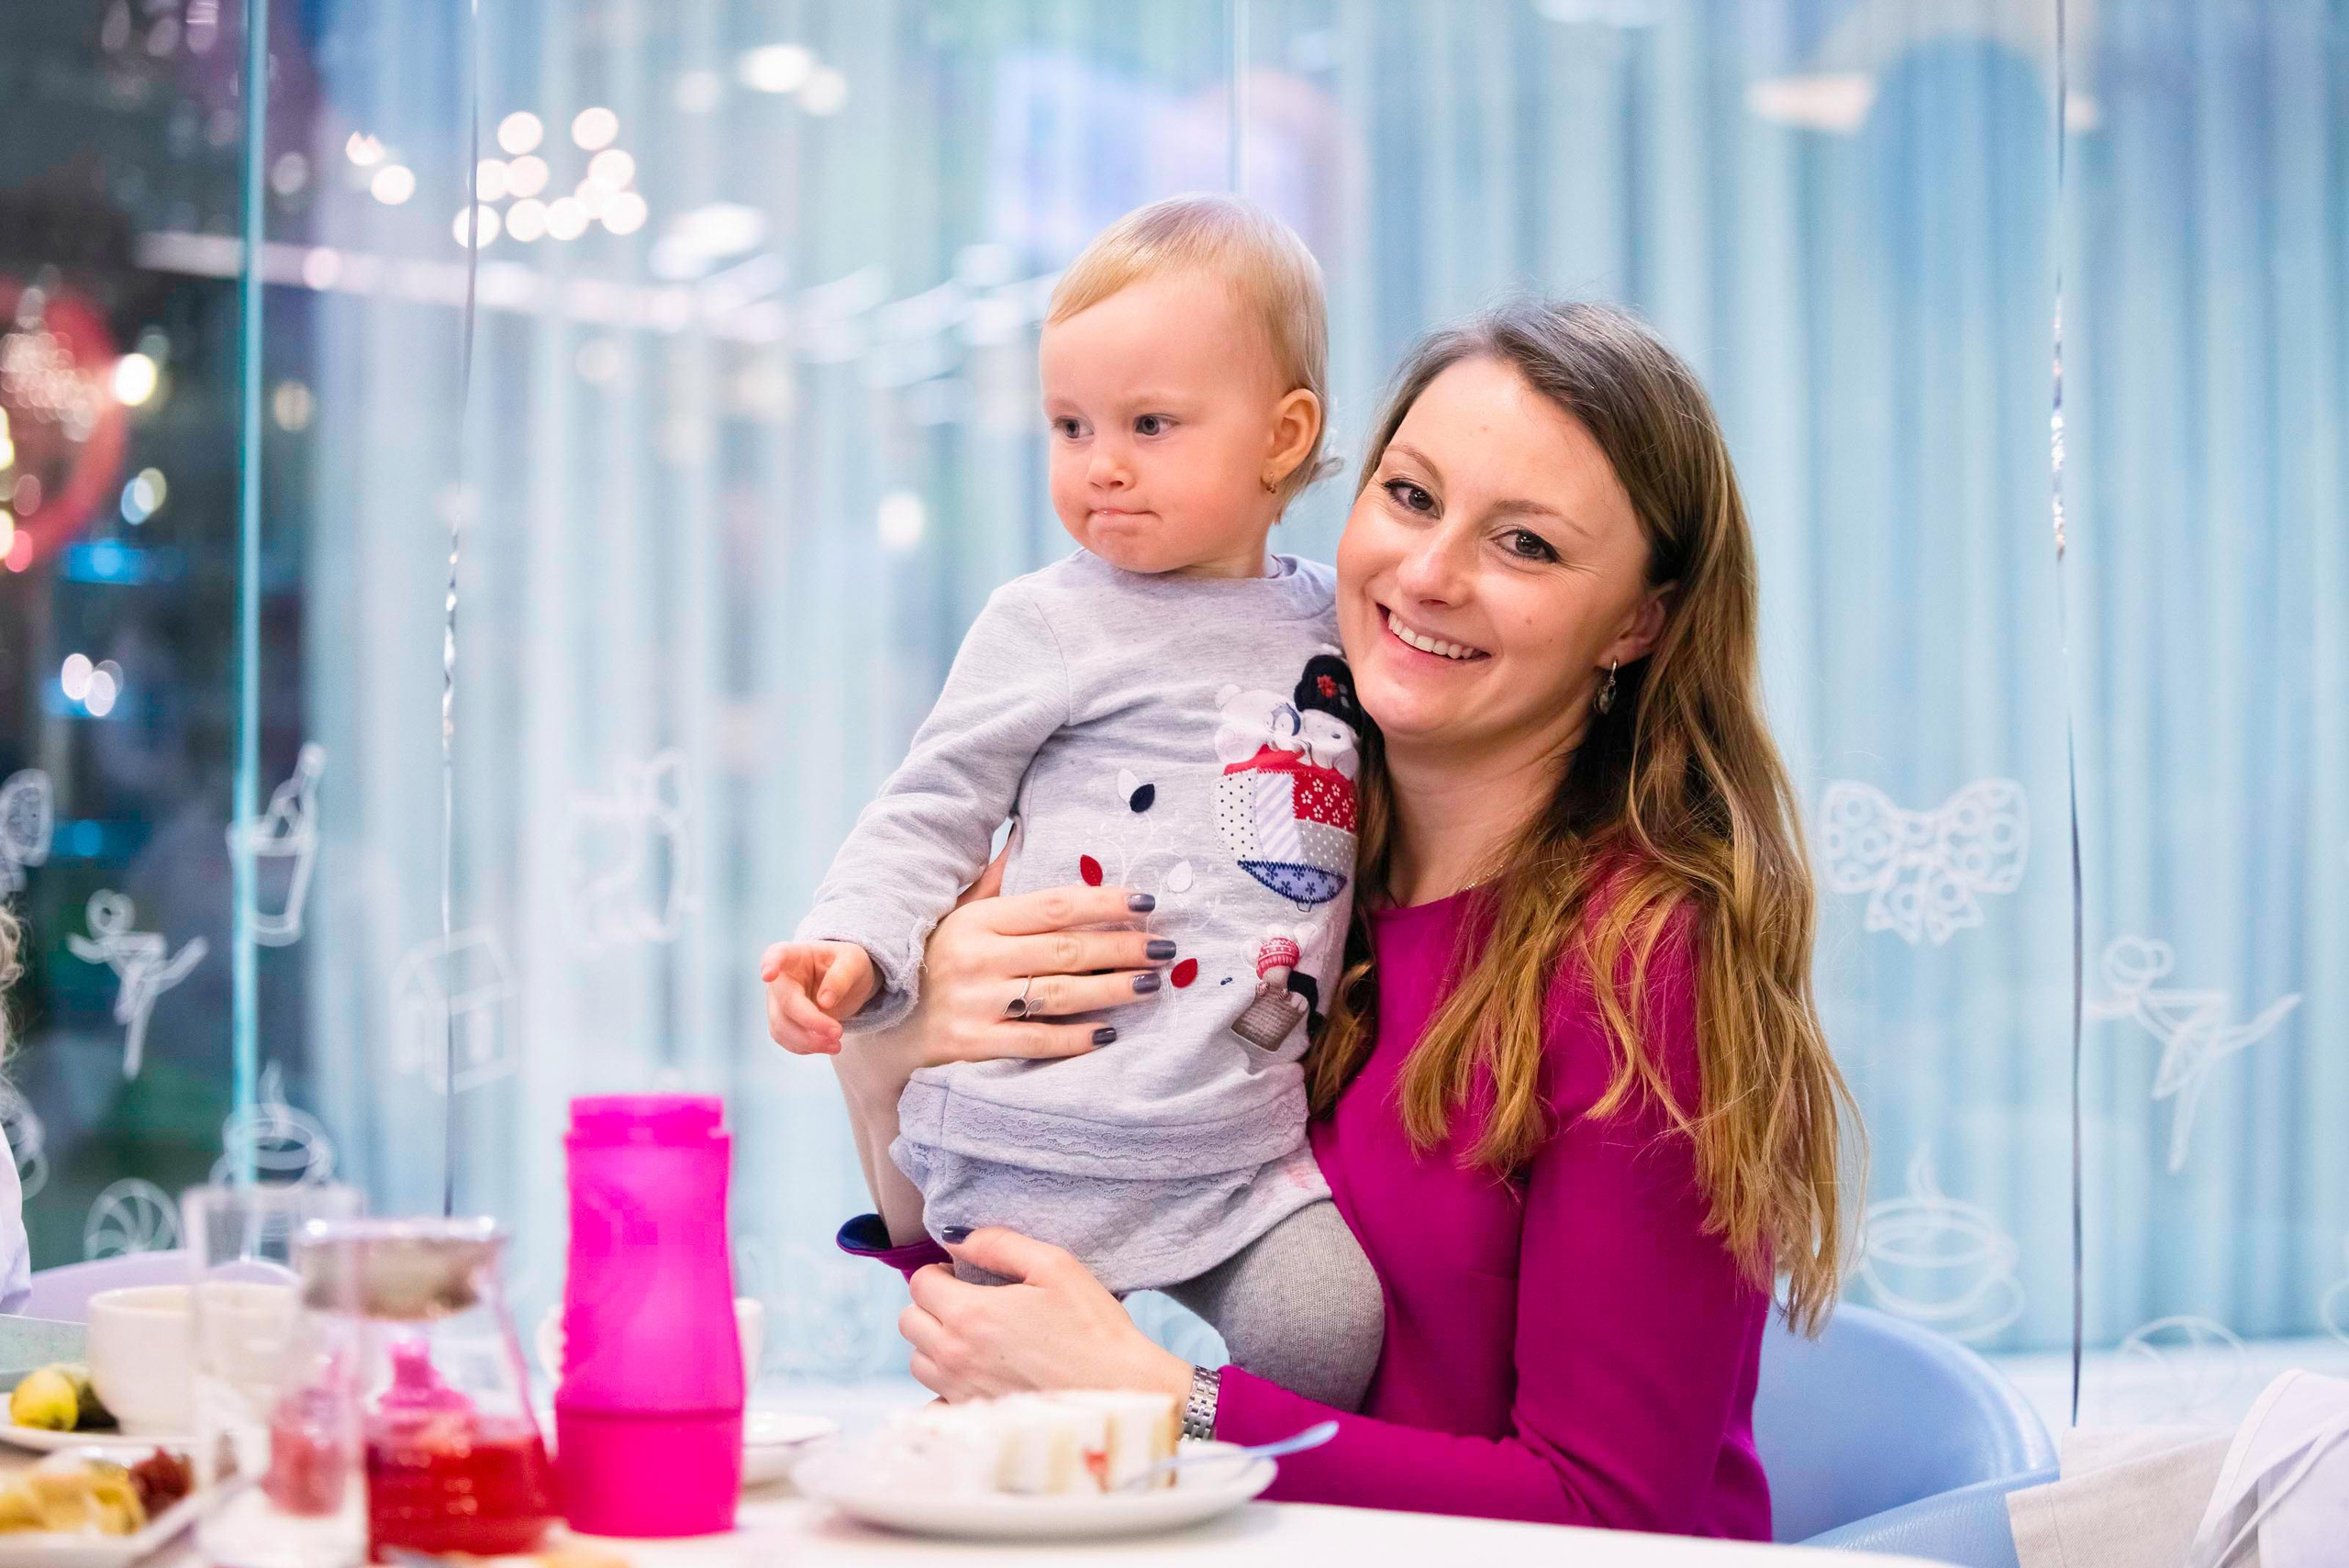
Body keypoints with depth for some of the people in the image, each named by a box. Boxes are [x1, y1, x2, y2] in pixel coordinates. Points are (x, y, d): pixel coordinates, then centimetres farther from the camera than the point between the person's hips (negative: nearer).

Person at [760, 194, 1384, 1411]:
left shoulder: (1337, 626, 11)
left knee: (1329, 1336, -11)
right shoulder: (1044, 626, 0)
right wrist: (854, 947, -14)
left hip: (1247, 1145, 3)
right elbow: (931, 812, 0)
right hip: (1039, 1149, -3)